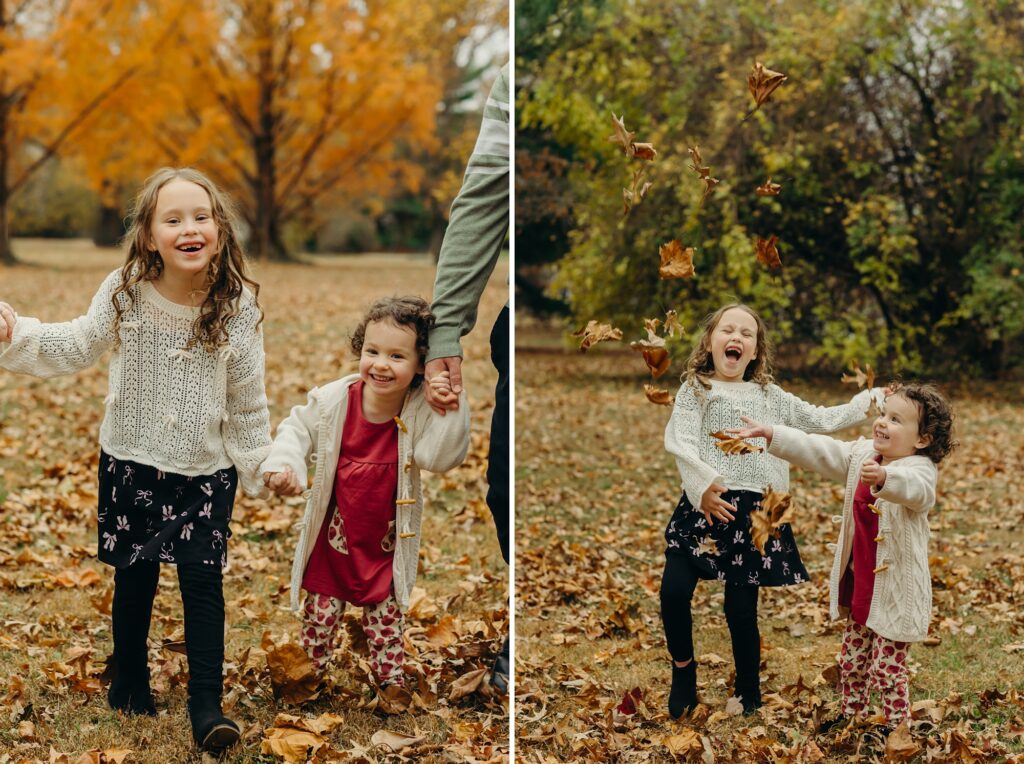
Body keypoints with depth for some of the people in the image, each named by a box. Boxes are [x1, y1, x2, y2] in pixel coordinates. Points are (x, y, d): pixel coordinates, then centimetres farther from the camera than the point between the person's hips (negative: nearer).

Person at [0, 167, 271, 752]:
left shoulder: (239, 307, -10)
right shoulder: (125, 293, -10)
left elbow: (247, 398, -1)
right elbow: (78, 347, 0)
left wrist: (259, 465, 5)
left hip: (207, 470, -1)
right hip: (132, 462, 1)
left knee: (203, 579, -5)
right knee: (135, 577, 12)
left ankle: (207, 705, 1)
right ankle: (130, 683, 33)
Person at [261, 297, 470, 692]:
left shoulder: (420, 410, -17)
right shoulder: (334, 400, -16)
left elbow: (442, 457, -26)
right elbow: (298, 428, -2)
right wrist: (284, 464, -19)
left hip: (386, 540, 0)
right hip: (335, 534, 1)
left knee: (386, 618, 14)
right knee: (322, 612, 13)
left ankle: (392, 680, 32)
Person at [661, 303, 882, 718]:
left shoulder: (771, 397, 16)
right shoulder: (695, 391, 5)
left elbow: (822, 420, 23)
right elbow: (680, 443, -9)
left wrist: (868, 402, 17)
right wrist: (703, 485, -24)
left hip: (753, 510, 2)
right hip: (704, 505, -2)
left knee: (741, 608, 2)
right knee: (674, 590, -14)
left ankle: (748, 696, 20)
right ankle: (684, 669, 14)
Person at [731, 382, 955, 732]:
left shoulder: (920, 469, -21)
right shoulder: (862, 454, 2)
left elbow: (914, 488, -43)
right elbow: (817, 451, 5)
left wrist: (883, 477, -65)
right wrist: (769, 434, -2)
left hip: (896, 592, -7)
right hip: (859, 584, 7)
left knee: (887, 667, 2)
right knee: (852, 659, 21)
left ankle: (896, 726, 19)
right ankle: (851, 714, 39)